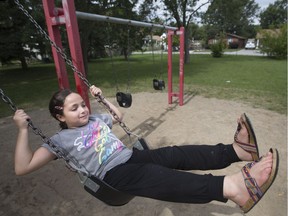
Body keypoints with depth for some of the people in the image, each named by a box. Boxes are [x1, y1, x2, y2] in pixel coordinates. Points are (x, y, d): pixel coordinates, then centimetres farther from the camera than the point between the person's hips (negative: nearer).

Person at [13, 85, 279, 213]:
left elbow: (118, 115, 34)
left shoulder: (95, 118, 18)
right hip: (115, 174, -6)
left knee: (174, 154, -20)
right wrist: (23, 129, -7)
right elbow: (23, 167, 1)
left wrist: (101, 97, 25)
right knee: (165, 179, -33)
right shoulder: (60, 140, 5)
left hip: (132, 156, 6)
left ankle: (237, 150, -33)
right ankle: (232, 186, -49)